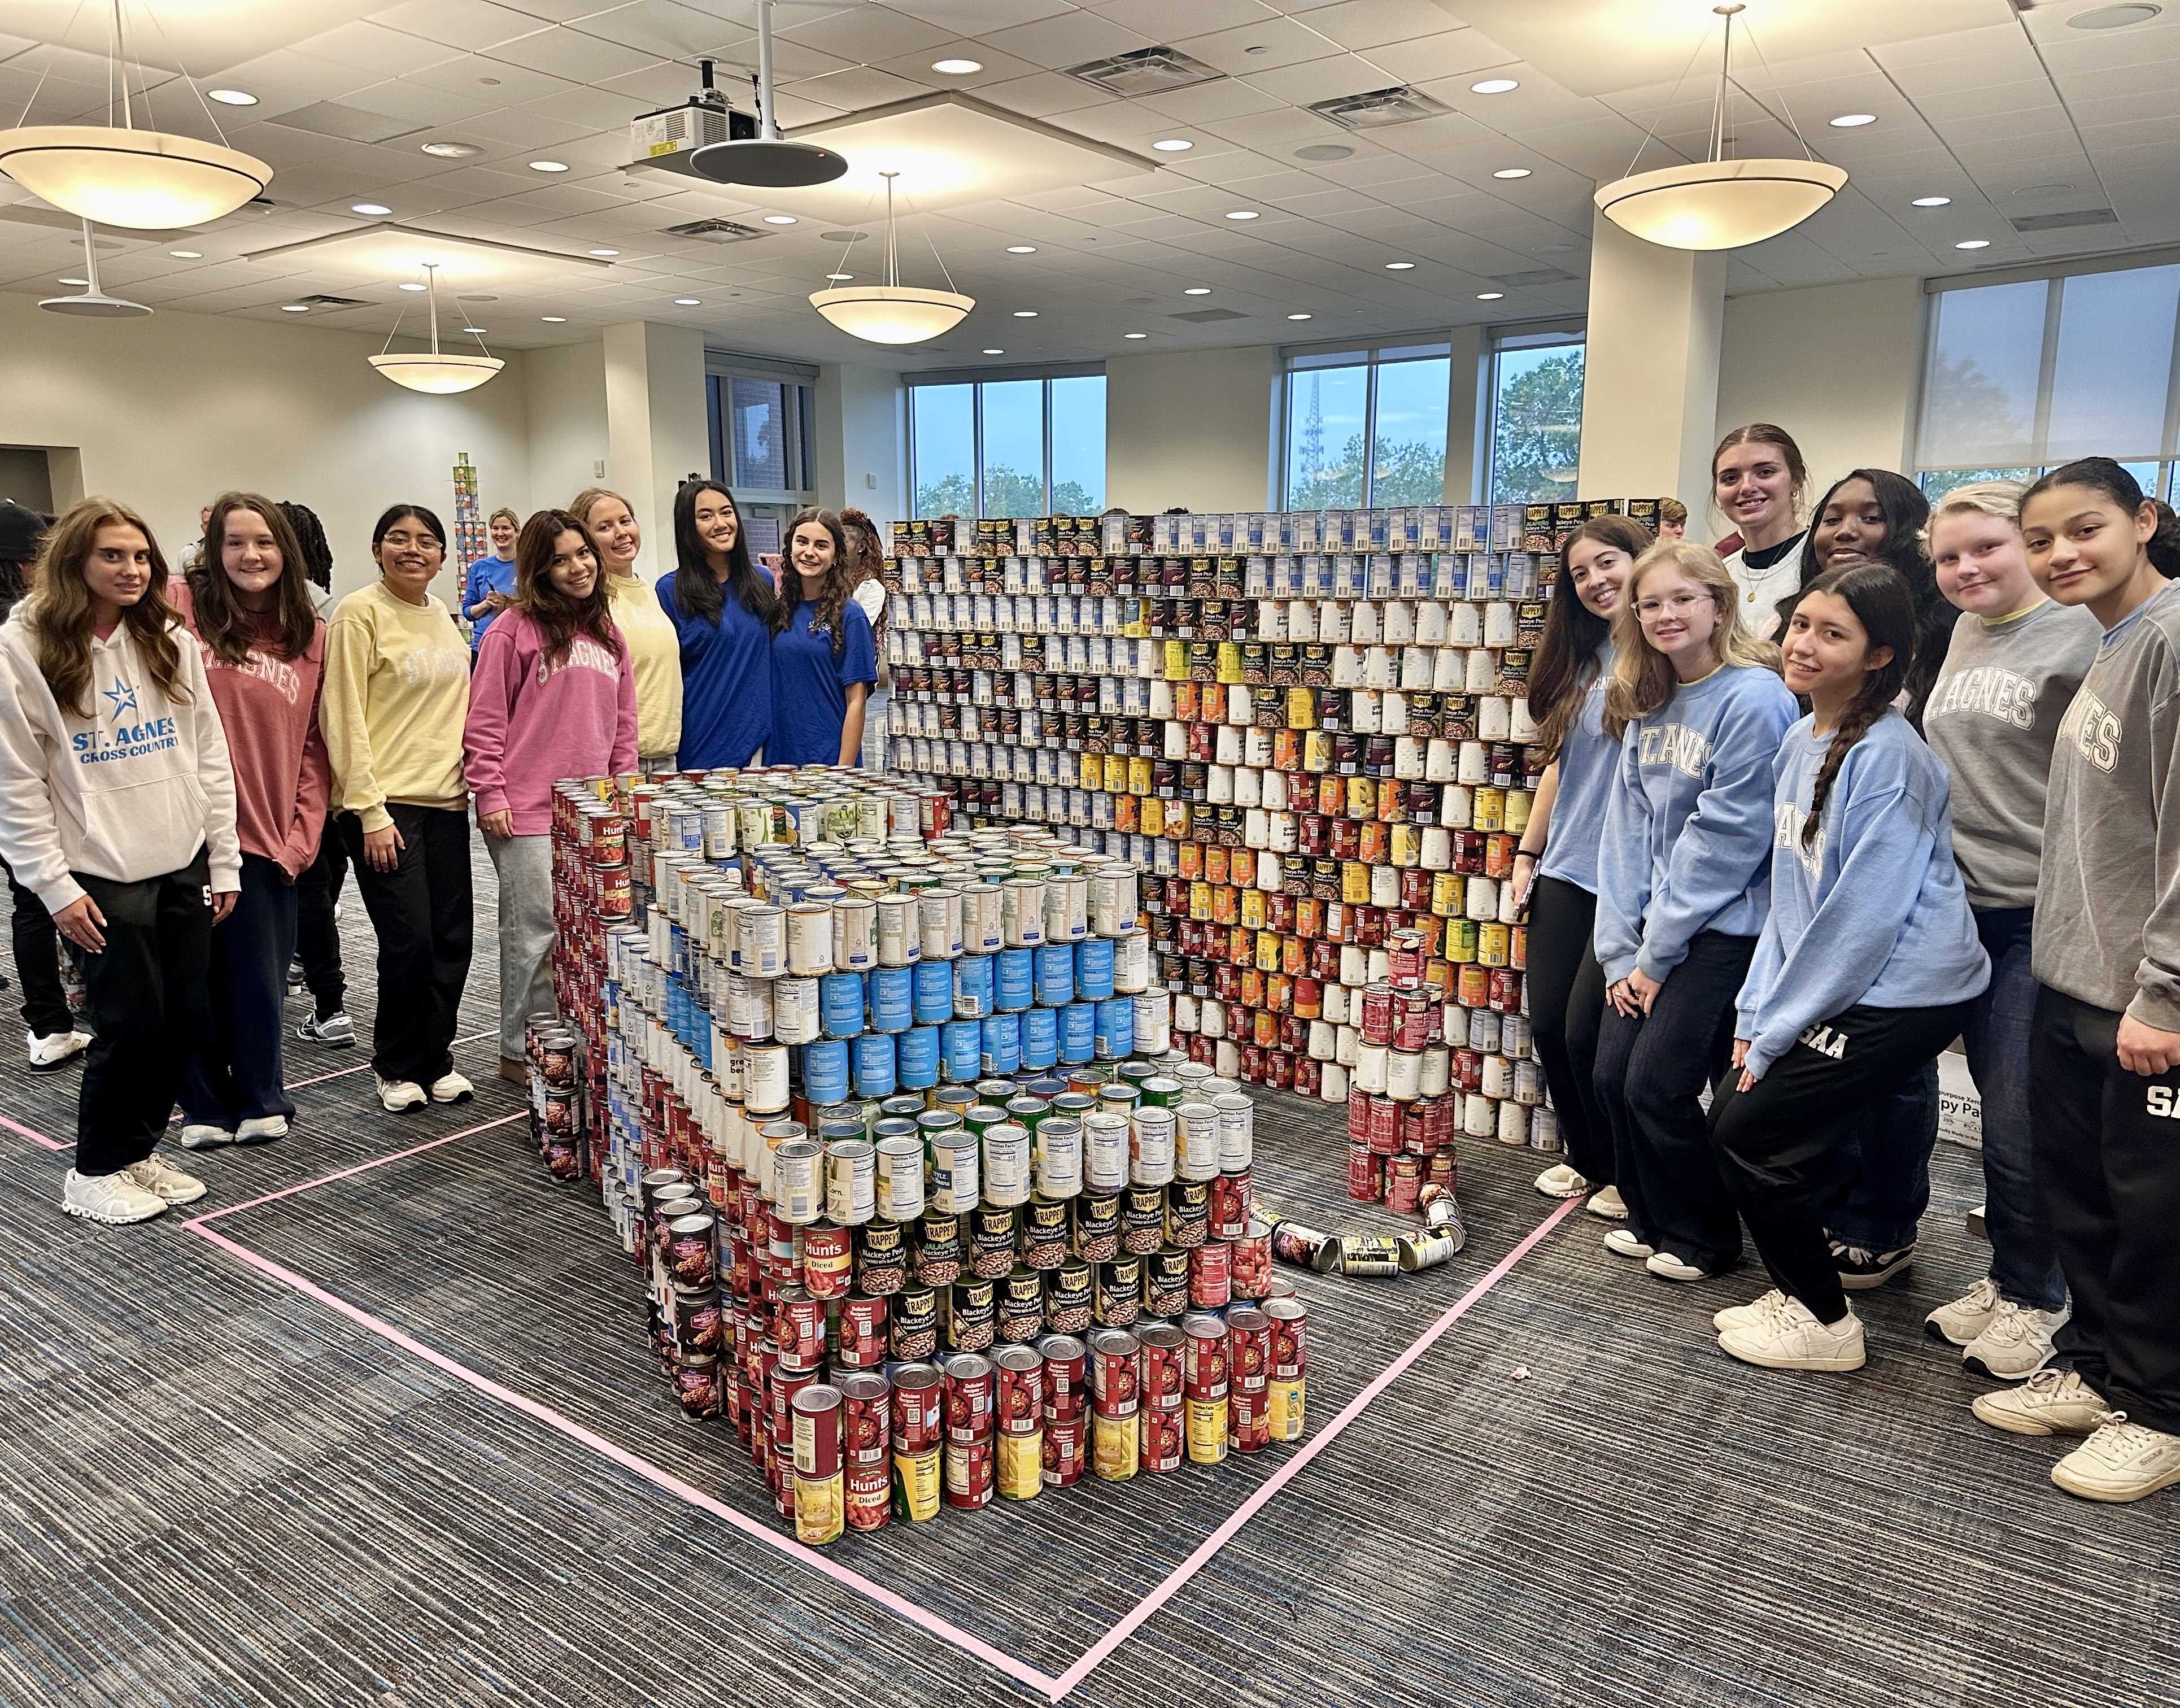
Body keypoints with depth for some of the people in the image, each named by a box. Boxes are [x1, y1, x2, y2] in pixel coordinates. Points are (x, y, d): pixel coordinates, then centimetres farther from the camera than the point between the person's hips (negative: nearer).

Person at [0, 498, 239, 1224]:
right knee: (131, 1024, -1)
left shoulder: (170, 643, 7)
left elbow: (211, 757, 8)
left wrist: (224, 861, 5)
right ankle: (96, 1172, 19)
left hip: (184, 866, 5)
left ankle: (138, 1151, 28)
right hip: (103, 876, -5)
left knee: (184, 1020, 8)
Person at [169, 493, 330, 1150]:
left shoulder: (310, 634, 7)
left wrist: (302, 834, 0)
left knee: (260, 979, 6)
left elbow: (313, 745, 8)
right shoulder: (180, 607, -4)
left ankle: (260, 1099, 27)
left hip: (267, 838, 2)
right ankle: (204, 1104, 28)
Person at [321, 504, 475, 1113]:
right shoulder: (359, 614, -7)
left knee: (452, 941, 6)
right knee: (410, 942, -6)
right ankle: (399, 1068, 14)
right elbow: (345, 719, -11)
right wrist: (371, 811, -16)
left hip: (446, 799, 6)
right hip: (385, 803, -6)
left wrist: (474, 782, 14)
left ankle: (436, 1059, 22)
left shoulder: (441, 616, 14)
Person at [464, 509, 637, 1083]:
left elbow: (623, 725, 17)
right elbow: (485, 722, -6)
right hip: (528, 812, -6)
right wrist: (490, 797, -10)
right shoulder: (515, 629, -4)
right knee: (536, 932, -1)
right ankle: (520, 1051, 12)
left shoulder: (606, 633, 15)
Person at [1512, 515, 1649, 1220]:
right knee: (1549, 1025, 8)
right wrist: (1528, 850, 17)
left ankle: (1627, 1175, 19)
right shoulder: (1582, 660, 12)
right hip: (1565, 872, 7)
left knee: (1587, 1031, -3)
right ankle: (1585, 1159, 29)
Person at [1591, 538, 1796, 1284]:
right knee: (1613, 1076, 6)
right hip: (1655, 925, 7)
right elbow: (1627, 826, 7)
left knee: (1658, 1084, -6)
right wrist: (1621, 948, 0)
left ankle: (1702, 1237, 18)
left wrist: (1659, 951, -12)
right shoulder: (1647, 705, 9)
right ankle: (1652, 1220, 28)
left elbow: (1725, 837, -16)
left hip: (1723, 927, -7)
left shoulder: (1753, 698, -14)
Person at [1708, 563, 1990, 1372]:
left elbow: (1863, 915, -21)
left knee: (1751, 1136, -4)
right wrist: (1757, 1010, 6)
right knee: (1733, 1111, 8)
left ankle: (1824, 1323, 14)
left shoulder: (1889, 758, -19)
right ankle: (1801, 1290, 26)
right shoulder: (1800, 742, 7)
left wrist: (1774, 1029, -14)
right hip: (1831, 983, 8)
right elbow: (1791, 892, 12)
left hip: (1900, 993, -8)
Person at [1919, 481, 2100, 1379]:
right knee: (2003, 1111, 15)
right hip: (1963, 907, 6)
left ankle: (2031, 1297, 17)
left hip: (2039, 914, -6)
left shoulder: (2080, 637, -10)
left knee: (2018, 1126, -2)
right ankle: (2008, 1275, 29)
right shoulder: (1959, 638, 12)